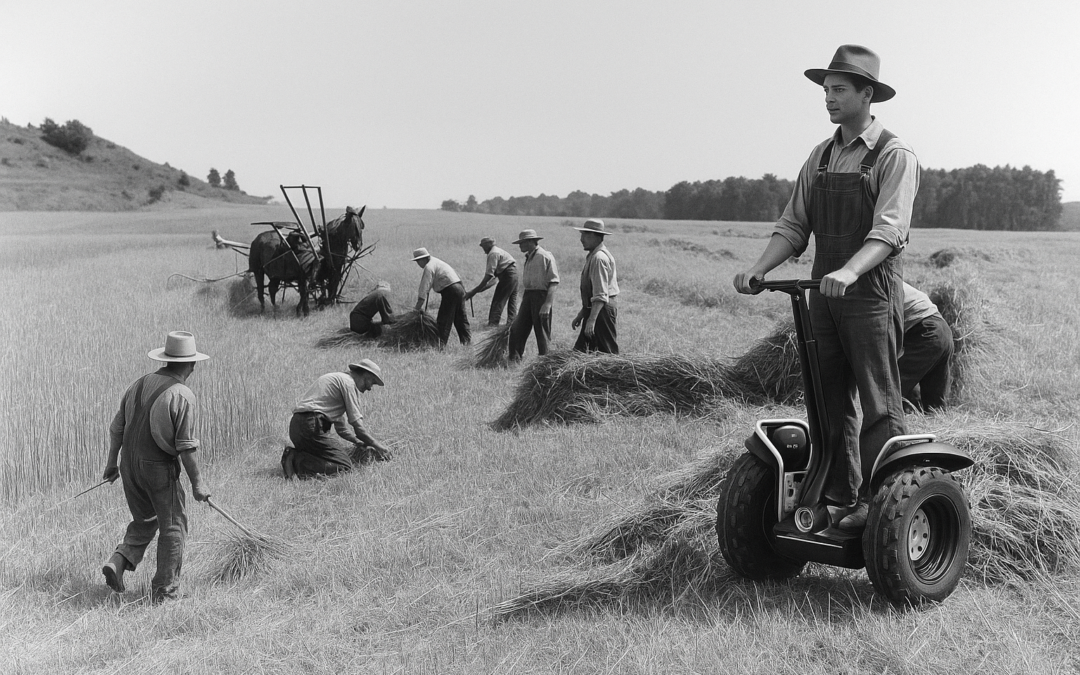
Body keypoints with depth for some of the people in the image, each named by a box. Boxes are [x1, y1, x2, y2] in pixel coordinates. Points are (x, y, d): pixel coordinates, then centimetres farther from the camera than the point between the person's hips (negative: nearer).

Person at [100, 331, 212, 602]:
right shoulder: (183, 396, -16)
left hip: (130, 466, 6)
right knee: (173, 527, 8)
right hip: (160, 468, -6)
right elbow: (186, 446, -17)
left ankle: (119, 562, 3)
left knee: (144, 521, 23)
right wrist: (197, 482, -9)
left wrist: (112, 462, 20)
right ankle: (165, 590, 11)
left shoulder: (140, 384, 5)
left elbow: (117, 427, 10)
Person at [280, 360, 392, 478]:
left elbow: (341, 428, 32)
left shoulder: (336, 378, 29)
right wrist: (378, 446, 7)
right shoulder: (349, 382, -2)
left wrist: (363, 444, 26)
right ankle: (298, 462, -21)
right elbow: (357, 426, -6)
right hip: (312, 427, -10)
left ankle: (294, 455, 2)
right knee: (344, 466, -12)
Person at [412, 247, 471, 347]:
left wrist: (418, 306, -12)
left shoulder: (429, 267, -8)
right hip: (459, 287, 10)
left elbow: (424, 287, -14)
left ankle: (441, 344, -6)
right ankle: (468, 341, 18)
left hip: (450, 291, -10)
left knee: (443, 320, -5)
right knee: (461, 318, 15)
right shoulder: (435, 261, 22)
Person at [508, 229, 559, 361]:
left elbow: (554, 282, -16)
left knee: (542, 333, 0)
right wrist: (524, 299, 21)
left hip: (541, 296, -8)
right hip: (528, 296, 8)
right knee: (516, 330, 5)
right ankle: (514, 360, 13)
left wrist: (547, 304, -23)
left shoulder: (545, 257, -11)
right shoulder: (528, 258, 15)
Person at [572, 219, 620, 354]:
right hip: (593, 310, 11)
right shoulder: (592, 256, 16)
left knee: (607, 353, -5)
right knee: (580, 351, 8)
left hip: (602, 311, -11)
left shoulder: (599, 258, -17)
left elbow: (601, 295, -24)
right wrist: (581, 315, 24)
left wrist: (591, 320, -29)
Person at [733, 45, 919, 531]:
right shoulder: (820, 157, 13)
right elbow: (793, 225, 10)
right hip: (824, 291, 6)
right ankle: (838, 495, 18)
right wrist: (758, 270, -7)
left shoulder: (895, 156, -6)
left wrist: (848, 272, -36)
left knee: (877, 403, -3)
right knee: (829, 401, 9)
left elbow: (887, 231, -20)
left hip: (871, 292, -6)